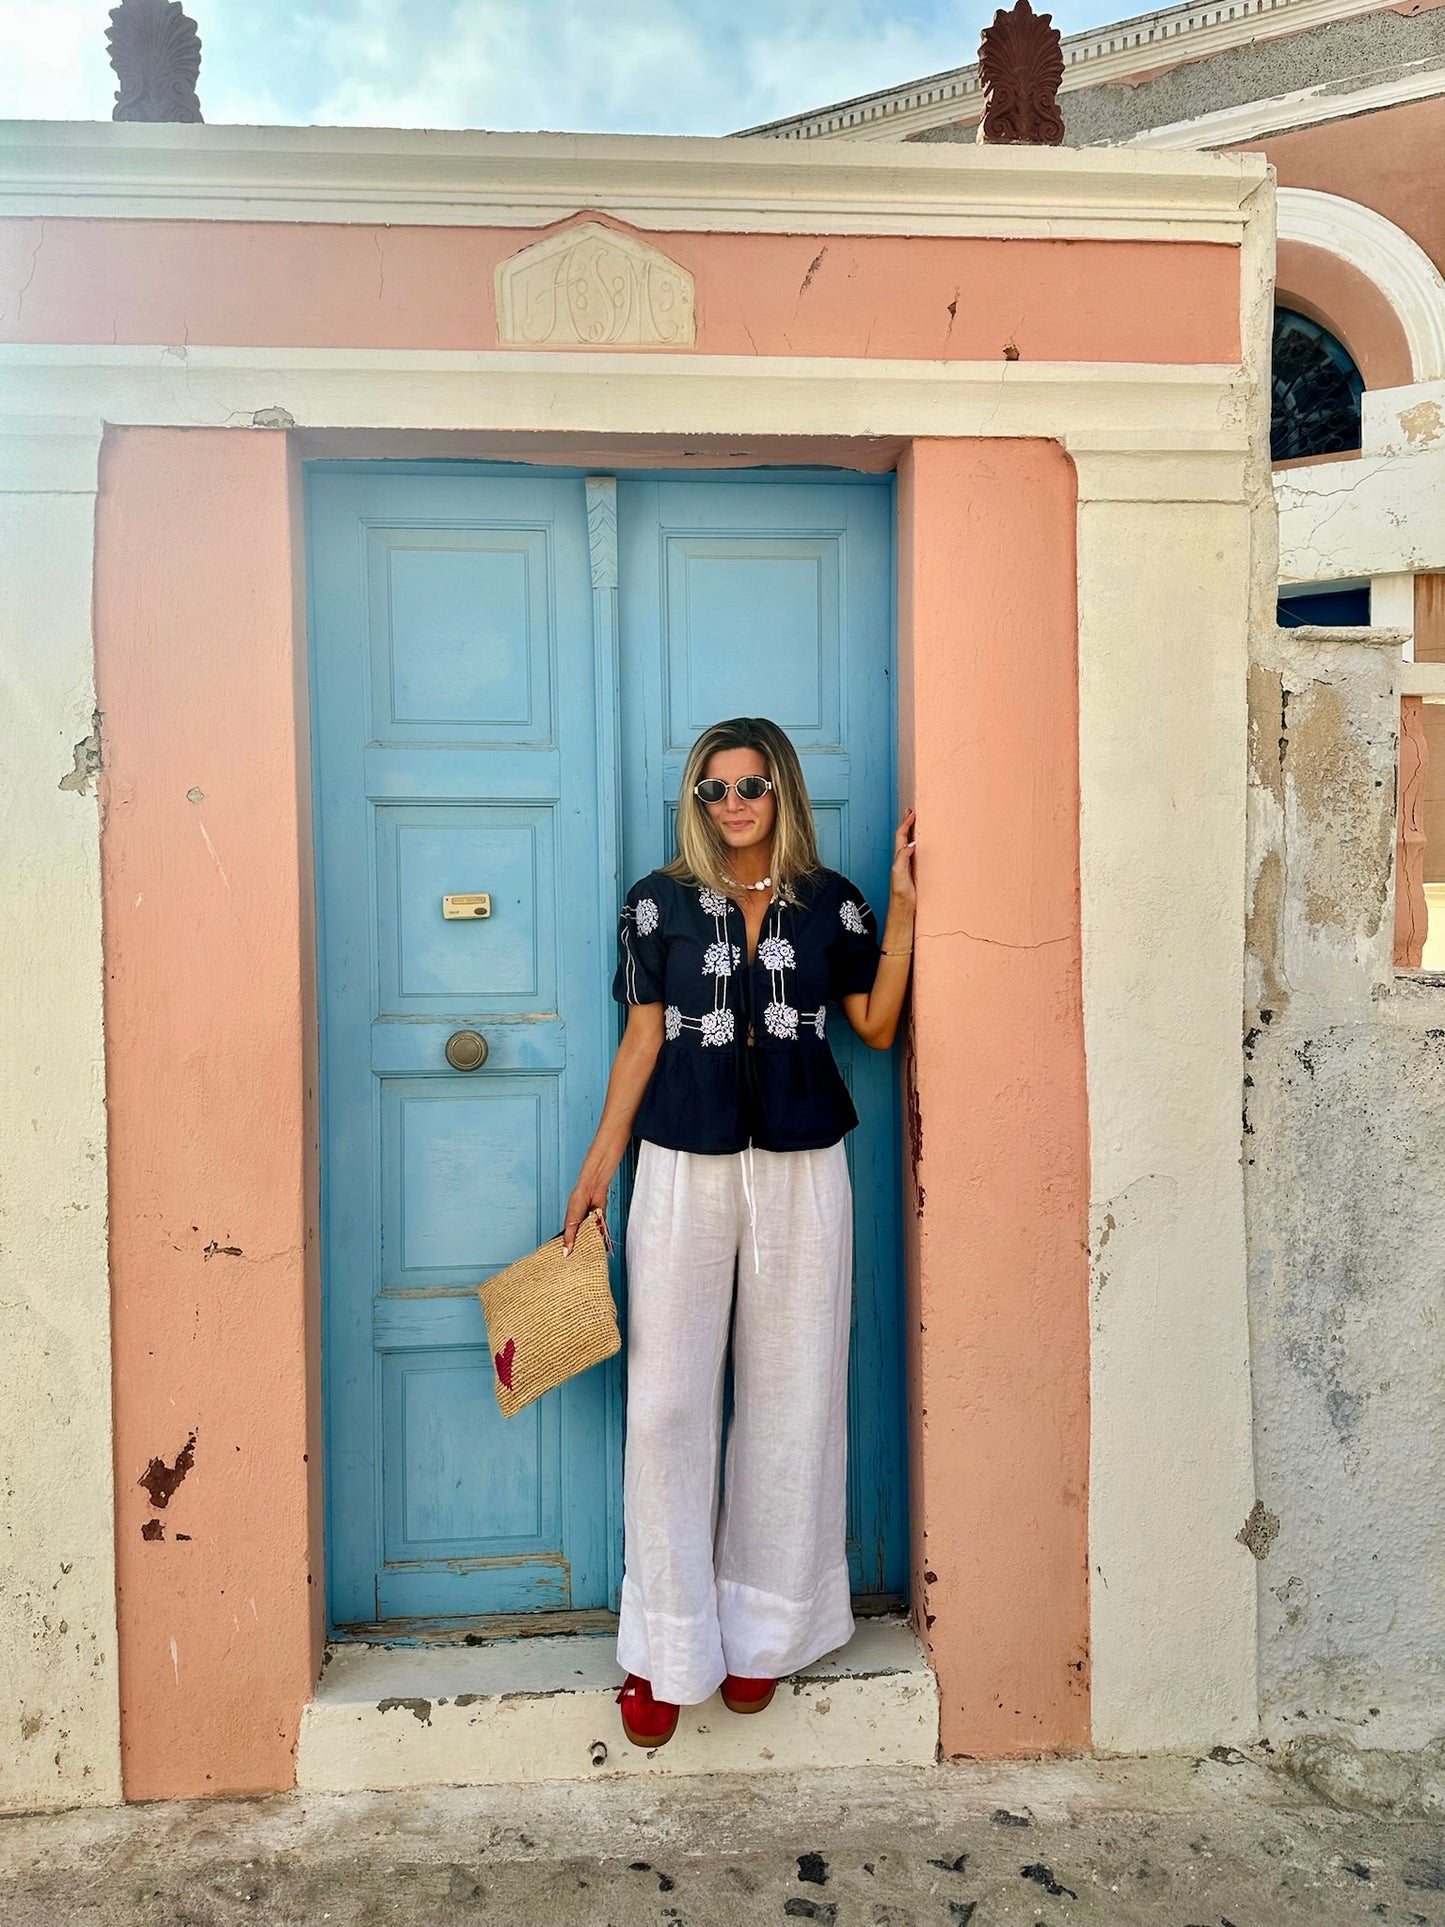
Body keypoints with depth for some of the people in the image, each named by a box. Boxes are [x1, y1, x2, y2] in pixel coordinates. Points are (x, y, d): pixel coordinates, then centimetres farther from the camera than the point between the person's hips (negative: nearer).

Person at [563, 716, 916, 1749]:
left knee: (791, 1395, 8)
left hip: (802, 1169, 1)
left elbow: (877, 1025, 5)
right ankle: (669, 1646, 15)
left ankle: (765, 1624, 26)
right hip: (684, 1169, -1)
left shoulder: (829, 901, 5)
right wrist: (598, 1164, 3)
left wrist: (903, 913, -1)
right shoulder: (661, 902, 3)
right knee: (668, 1400, 0)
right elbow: (643, 1040, 5)